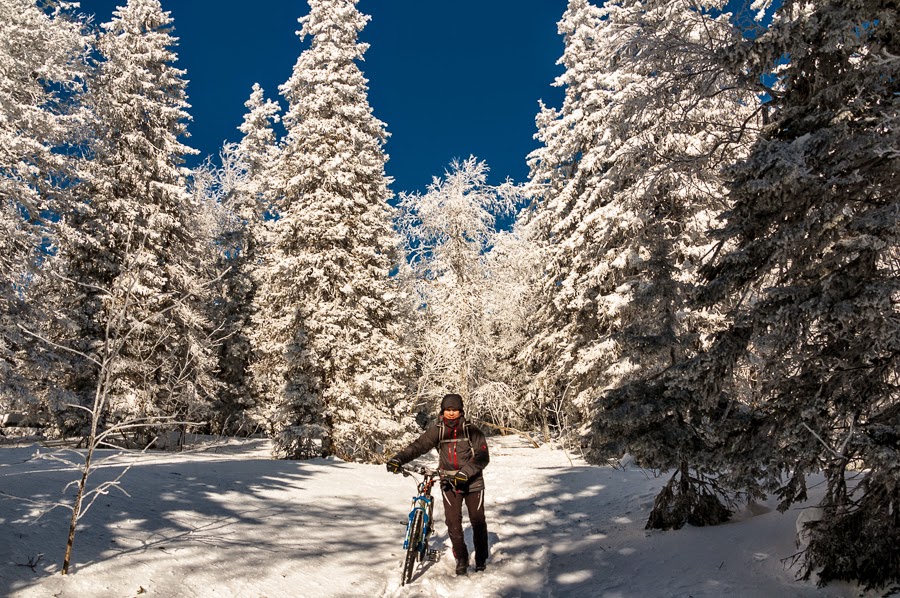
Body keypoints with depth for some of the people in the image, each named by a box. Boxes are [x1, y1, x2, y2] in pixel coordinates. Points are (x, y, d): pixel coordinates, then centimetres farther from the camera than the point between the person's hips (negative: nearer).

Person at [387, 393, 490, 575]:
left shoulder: (471, 430, -7)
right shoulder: (437, 431, -2)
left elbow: (483, 456, -13)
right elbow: (418, 446, -14)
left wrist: (465, 473, -26)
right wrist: (398, 459, -29)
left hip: (472, 483, -1)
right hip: (449, 483, 1)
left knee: (478, 521, 7)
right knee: (453, 523, -5)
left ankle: (481, 559, 28)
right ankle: (461, 559, 16)